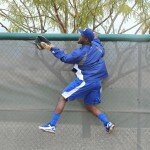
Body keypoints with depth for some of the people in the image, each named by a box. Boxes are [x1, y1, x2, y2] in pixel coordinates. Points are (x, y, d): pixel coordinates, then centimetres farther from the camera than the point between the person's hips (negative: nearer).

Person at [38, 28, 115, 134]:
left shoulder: (80, 53, -16)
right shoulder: (97, 45, 1)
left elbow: (65, 58, -4)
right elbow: (102, 52, 23)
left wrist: (52, 49, 1)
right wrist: (94, 37, 33)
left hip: (85, 81, -7)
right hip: (97, 82, 7)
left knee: (63, 98, 0)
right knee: (90, 106, 17)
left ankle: (52, 125, -4)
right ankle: (107, 123, 0)